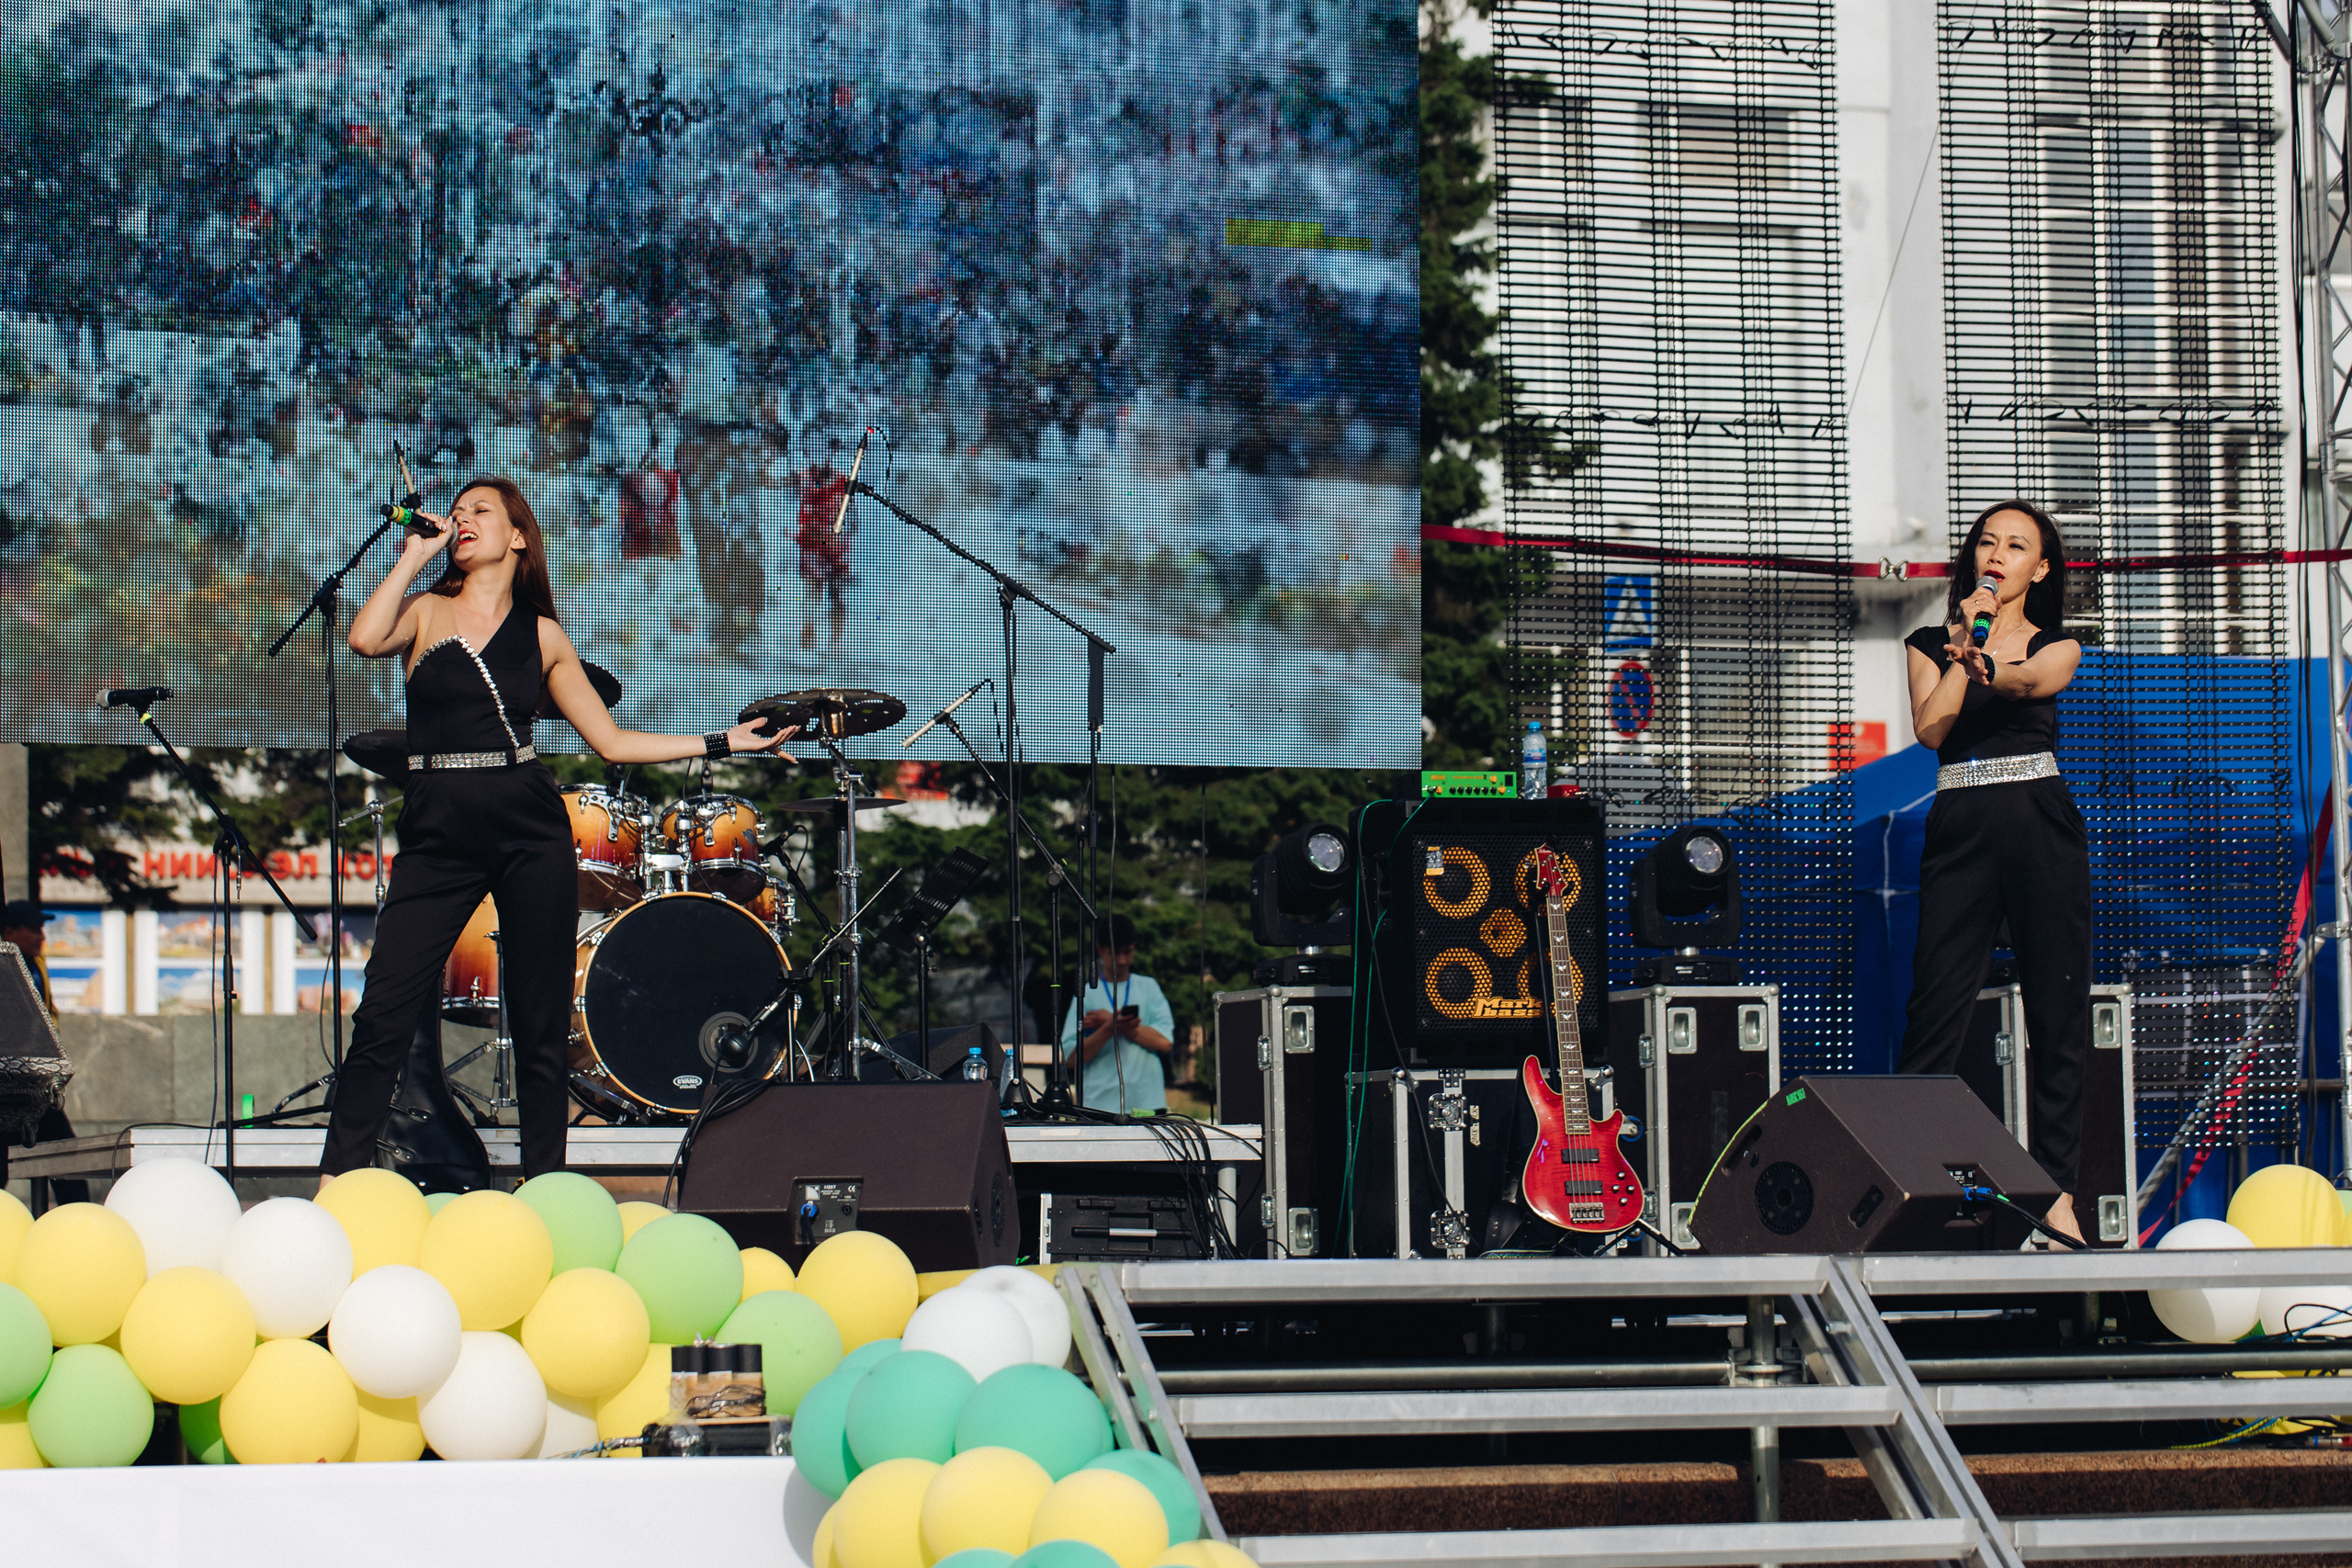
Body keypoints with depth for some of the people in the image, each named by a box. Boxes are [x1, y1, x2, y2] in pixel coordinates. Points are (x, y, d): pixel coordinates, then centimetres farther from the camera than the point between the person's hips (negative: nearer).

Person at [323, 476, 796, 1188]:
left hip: (529, 832, 1)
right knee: (384, 1010, -8)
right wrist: (414, 557, -3)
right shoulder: (427, 612, 10)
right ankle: (337, 1180, -1)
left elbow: (611, 740, 13)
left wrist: (722, 742, 8)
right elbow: (365, 639, -13)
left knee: (541, 1022, 1)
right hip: (438, 832, -1)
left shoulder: (542, 636, 12)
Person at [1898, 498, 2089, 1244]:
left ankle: (2055, 1192, 1)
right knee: (1934, 1009, -6)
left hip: (2041, 826, 0)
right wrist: (1965, 644, -7)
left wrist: (1992, 668, -37)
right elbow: (1930, 729, -4)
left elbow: (2032, 681, -15)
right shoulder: (1929, 644, 13)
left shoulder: (2057, 647, 10)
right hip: (1960, 827, 0)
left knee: (2057, 1014, -2)